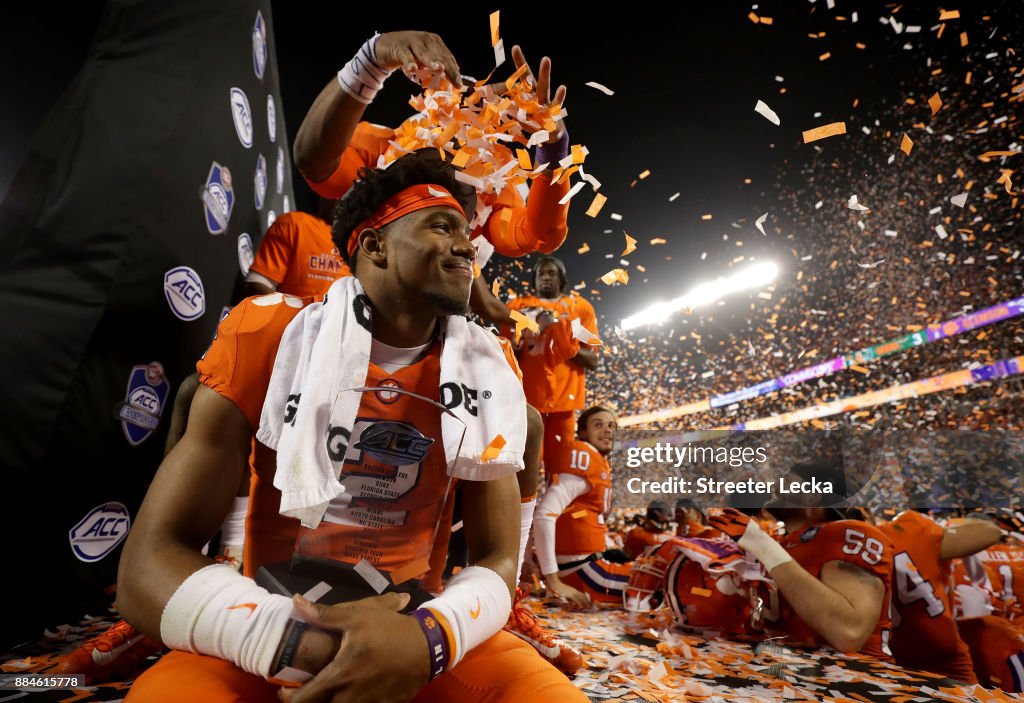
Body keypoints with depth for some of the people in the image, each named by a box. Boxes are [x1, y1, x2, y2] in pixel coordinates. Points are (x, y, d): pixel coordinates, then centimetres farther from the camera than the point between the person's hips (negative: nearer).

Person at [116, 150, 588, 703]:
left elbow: (497, 560, -7)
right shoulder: (268, 336, -12)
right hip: (260, 635, -1)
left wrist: (427, 636, -29)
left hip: (412, 625, 2)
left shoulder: (488, 369, -7)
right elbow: (150, 563, -14)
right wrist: (299, 642, -31)